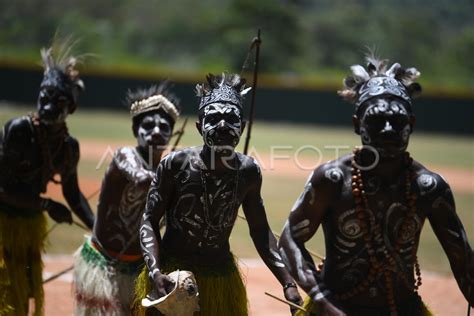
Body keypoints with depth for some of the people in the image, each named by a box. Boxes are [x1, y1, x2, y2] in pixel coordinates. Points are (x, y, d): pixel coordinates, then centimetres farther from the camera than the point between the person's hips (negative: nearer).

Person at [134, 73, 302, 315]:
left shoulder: (248, 172, -3)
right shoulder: (176, 165, -13)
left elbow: (260, 231, 8)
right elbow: (149, 221, -6)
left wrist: (288, 283, 3)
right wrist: (155, 273, -22)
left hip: (223, 281, 3)